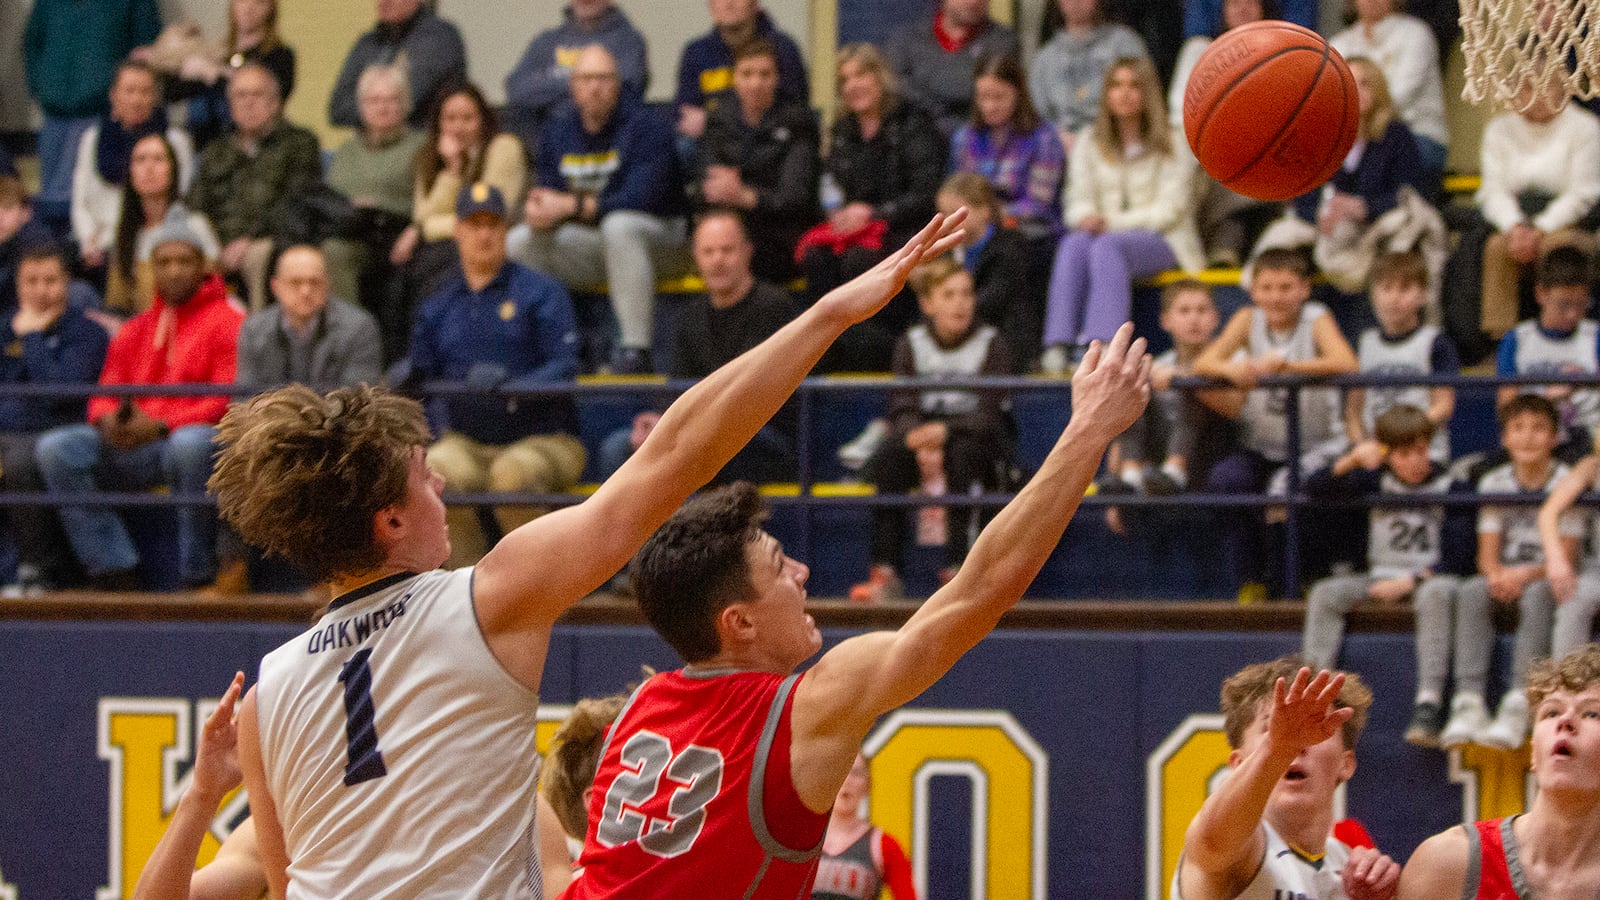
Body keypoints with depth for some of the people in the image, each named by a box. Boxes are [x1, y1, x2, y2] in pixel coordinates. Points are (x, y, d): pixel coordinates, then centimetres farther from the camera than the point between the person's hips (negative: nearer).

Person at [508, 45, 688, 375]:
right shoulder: (559, 129, 6)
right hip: (589, 243, 6)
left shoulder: (647, 124, -14)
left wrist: (572, 206, -25)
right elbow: (548, 193, 7)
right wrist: (539, 211, -19)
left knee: (619, 225, -39)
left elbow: (641, 198, -24)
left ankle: (637, 350, -40)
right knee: (519, 242, -12)